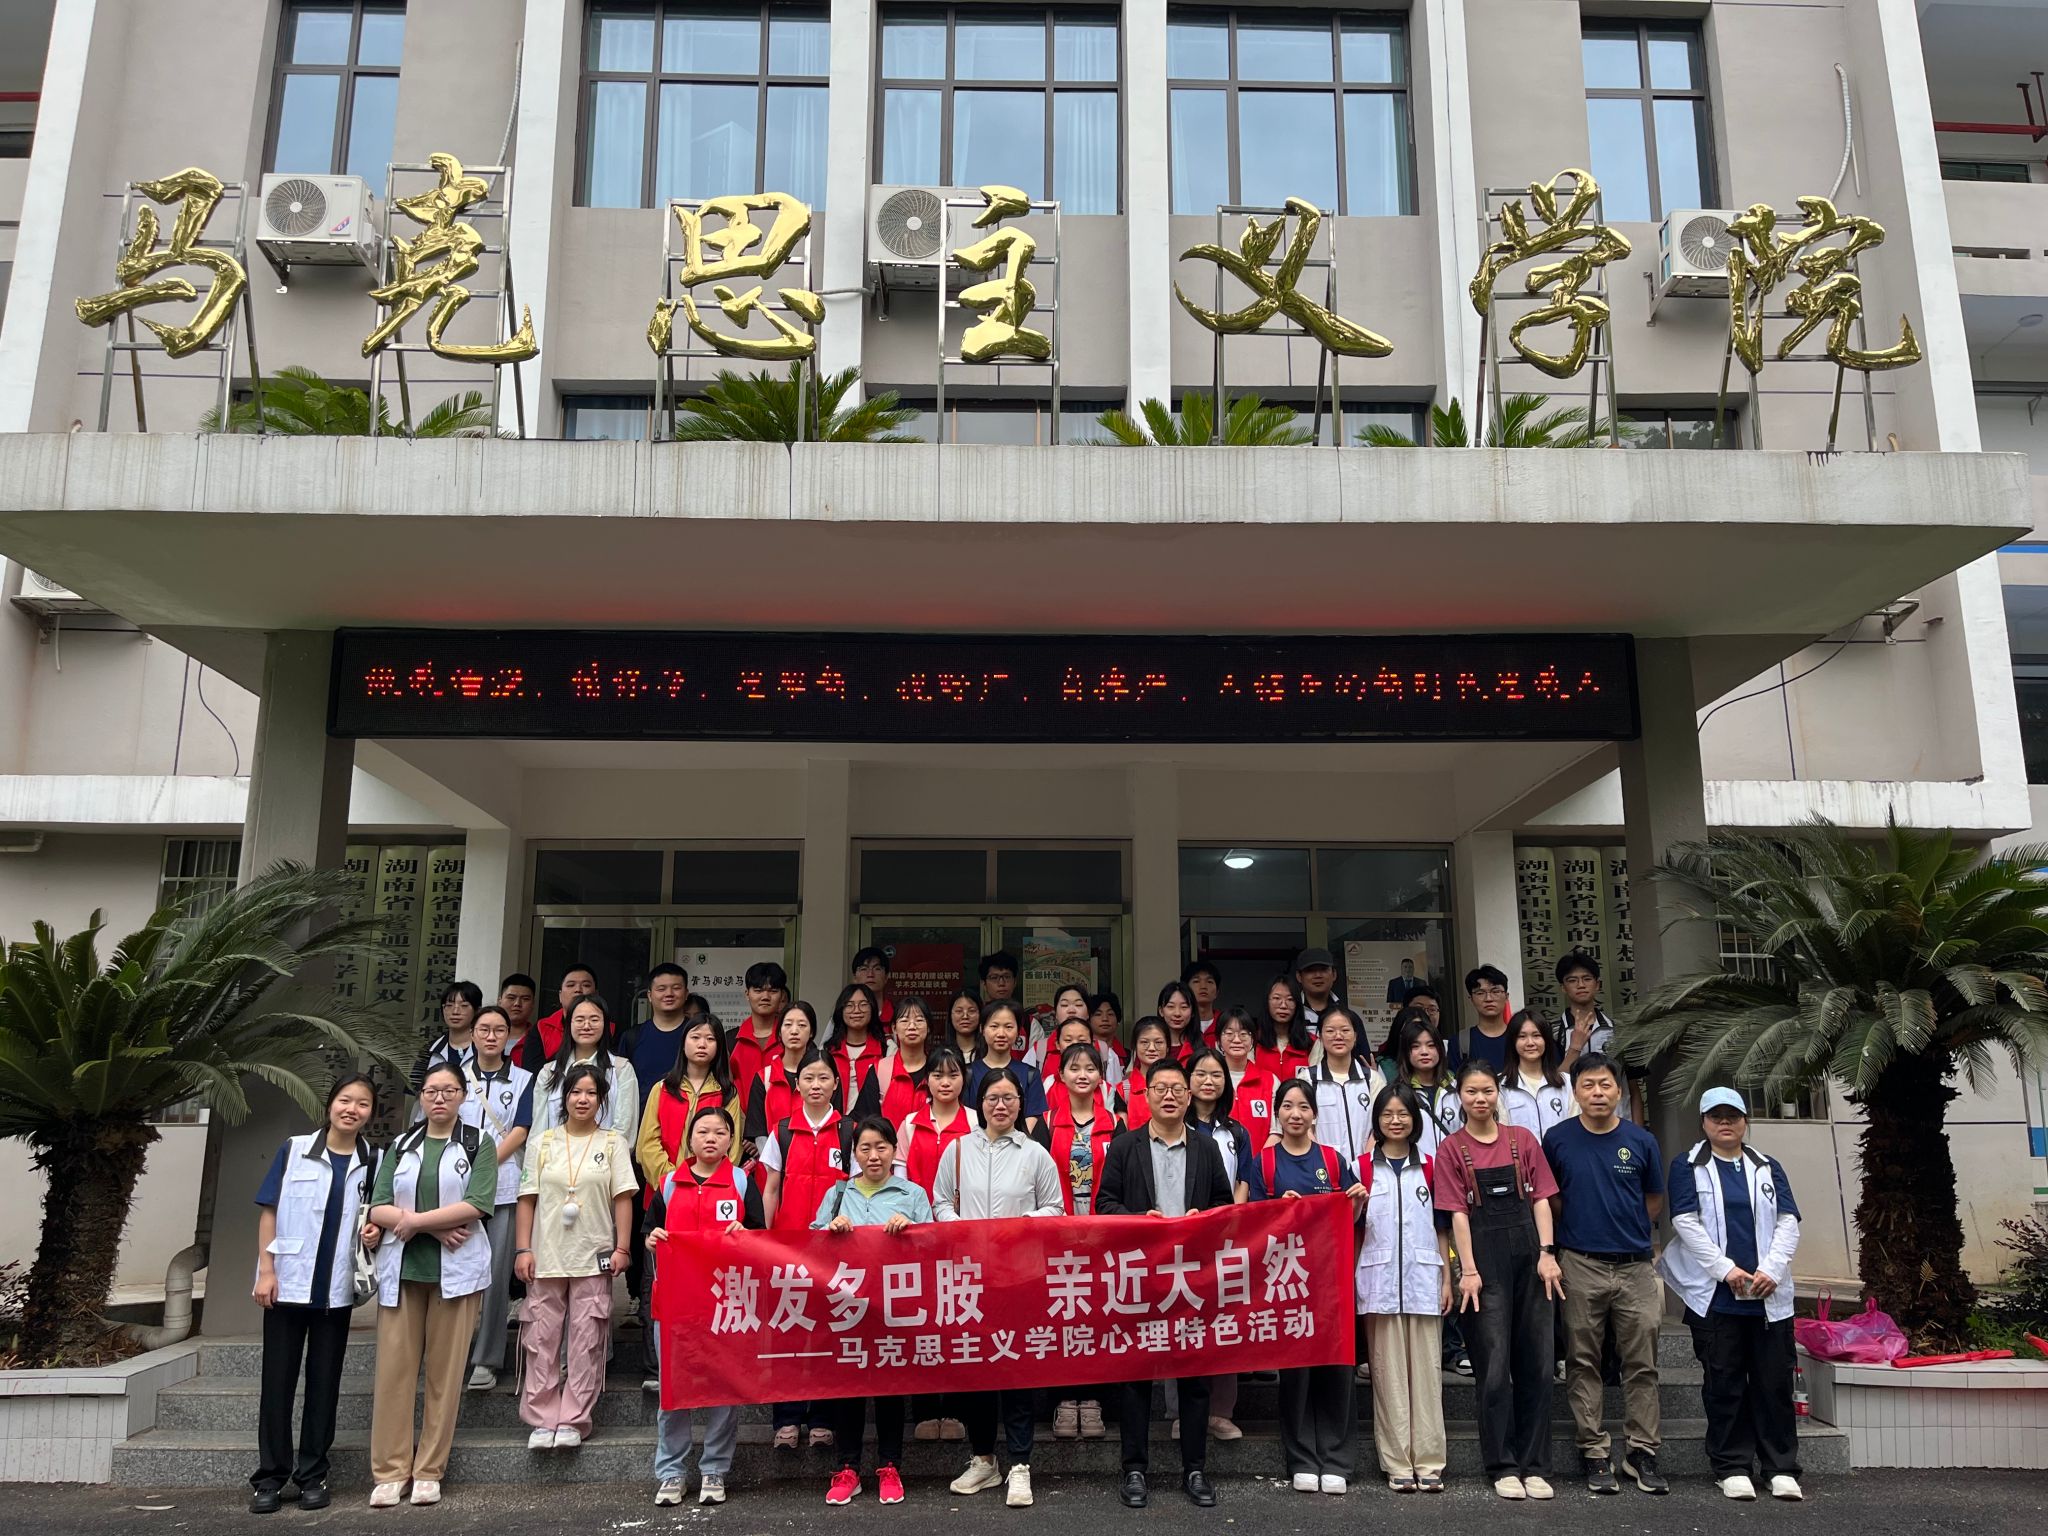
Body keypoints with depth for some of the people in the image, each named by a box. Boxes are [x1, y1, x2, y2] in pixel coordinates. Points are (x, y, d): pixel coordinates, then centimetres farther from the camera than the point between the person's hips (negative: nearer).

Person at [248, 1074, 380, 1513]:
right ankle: (270, 1477, 13)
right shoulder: (295, 1149, -2)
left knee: (324, 1382, 7)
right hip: (288, 1282, -2)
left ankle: (312, 1475, 15)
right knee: (278, 1379, 3)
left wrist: (375, 1231, -8)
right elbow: (270, 1210, -1)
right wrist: (266, 1270, -7)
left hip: (337, 1289, 2)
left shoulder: (373, 1162, 4)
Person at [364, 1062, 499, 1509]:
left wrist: (414, 1220, -9)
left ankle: (429, 1472, 8)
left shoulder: (479, 1144, 6)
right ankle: (390, 1472, 7)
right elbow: (378, 1209, 2)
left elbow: (477, 1204, -9)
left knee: (445, 1371, 0)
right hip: (401, 1269, 2)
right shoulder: (400, 1147, 14)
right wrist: (435, 1228, -11)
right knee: (394, 1367, -1)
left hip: (455, 1270, -2)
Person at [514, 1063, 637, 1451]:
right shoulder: (544, 1142, 9)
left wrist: (621, 1248, -6)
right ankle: (542, 1420, 10)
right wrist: (523, 1249, -1)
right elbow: (528, 1198, 7)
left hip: (593, 1258, -1)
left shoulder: (613, 1143, 5)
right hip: (546, 1256, 1)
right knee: (542, 1339, 2)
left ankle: (573, 1421, 7)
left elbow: (623, 1198, 2)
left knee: (586, 1341, -1)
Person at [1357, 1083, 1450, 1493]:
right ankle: (1397, 1463, 6)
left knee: (1426, 1369, 1)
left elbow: (1442, 1229, 10)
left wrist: (1447, 1281, 6)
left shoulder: (1429, 1168, 10)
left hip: (1424, 1279, 1)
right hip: (1380, 1282, -1)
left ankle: (1428, 1461, 6)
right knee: (1388, 1371, 0)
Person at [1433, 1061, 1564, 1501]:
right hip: (1485, 1256, -3)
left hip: (1528, 1254, 3)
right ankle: (1503, 1468, 7)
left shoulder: (1522, 1140, 8)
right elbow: (1458, 1213, -3)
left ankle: (1534, 1466, 13)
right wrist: (1468, 1270, -10)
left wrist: (1547, 1253, -5)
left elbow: (1540, 1199, 5)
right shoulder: (1452, 1149, 1)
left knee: (1536, 1363, 5)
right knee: (1494, 1366, -2)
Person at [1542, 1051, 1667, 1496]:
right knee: (1584, 1364, 4)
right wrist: (1581, 1227, 7)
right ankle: (1594, 1454, 12)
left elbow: (1655, 1199, 15)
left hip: (1635, 1266, 1)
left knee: (1641, 1364, 4)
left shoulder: (1641, 1141, 2)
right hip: (1580, 1267, -1)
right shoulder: (1557, 1139, -1)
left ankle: (1642, 1452, 15)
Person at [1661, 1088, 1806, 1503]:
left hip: (1769, 1294, 2)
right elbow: (1685, 1222, -4)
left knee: (1774, 1382, 2)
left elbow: (1788, 1223, 5)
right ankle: (1732, 1468, 10)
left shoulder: (1768, 1168, 15)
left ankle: (1781, 1468, 11)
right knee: (1724, 1384, 2)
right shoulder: (1687, 1167, 6)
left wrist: (1771, 1269, -10)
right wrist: (1726, 1269, -13)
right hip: (1714, 1296, -2)